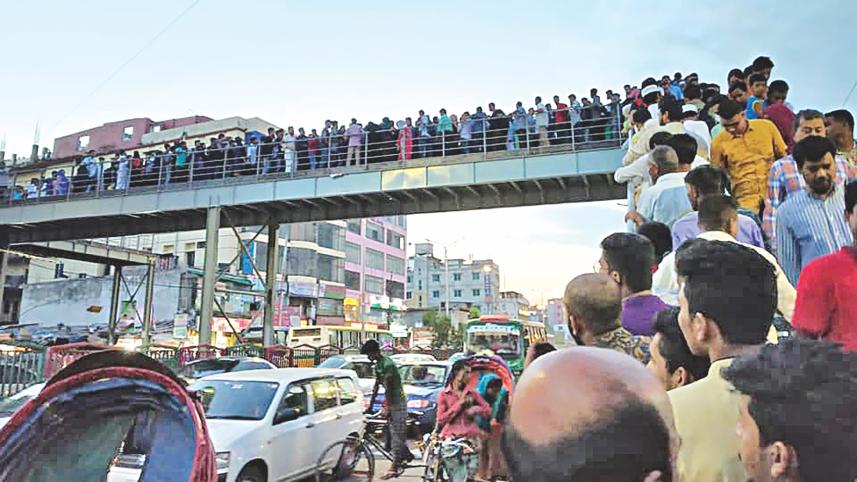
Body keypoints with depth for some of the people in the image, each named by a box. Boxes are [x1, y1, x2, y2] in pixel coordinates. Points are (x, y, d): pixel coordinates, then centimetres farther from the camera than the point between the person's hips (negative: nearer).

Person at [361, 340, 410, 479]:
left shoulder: (387, 364, -21)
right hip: (391, 402, 9)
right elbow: (376, 385, 14)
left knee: (396, 435, -7)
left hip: (397, 402, -9)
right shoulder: (377, 365, 10)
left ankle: (395, 467, -5)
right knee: (394, 433, 12)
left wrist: (386, 407, -20)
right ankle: (407, 456, 26)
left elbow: (388, 388, -21)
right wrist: (371, 403, 14)